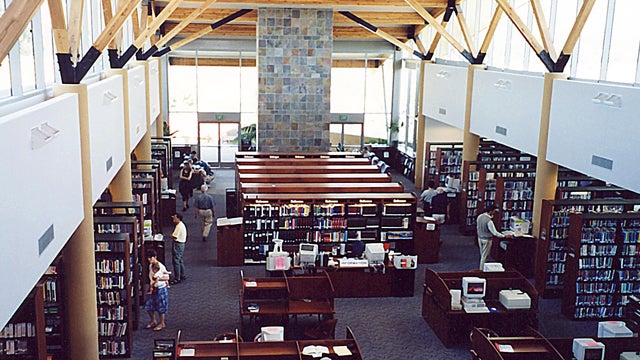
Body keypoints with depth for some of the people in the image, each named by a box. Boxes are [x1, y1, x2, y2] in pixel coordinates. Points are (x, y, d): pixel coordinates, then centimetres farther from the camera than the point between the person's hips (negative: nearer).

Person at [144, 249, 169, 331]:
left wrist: (159, 278, -27)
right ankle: (153, 321, 33)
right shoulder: (150, 266, 2)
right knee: (149, 306, 12)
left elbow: (167, 277, -15)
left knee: (160, 307, 6)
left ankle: (161, 323, 23)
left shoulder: (161, 267, -20)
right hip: (152, 289, 7)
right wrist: (151, 282, 2)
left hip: (161, 289, -7)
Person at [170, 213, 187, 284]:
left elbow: (174, 236, -21)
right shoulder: (181, 225, 13)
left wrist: (171, 235, -2)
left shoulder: (179, 226, -20)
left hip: (178, 244, -11)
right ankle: (182, 276, 27)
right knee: (180, 260, 19)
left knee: (176, 261, -7)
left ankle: (177, 279, -4)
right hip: (181, 243, 11)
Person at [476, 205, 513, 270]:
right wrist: (505, 236, -18)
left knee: (482, 255, 20)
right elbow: (495, 233, -24)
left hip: (480, 238, 8)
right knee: (484, 256, 4)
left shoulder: (479, 216, -3)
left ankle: (481, 268, 30)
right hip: (487, 240, -8)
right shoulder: (489, 221, -26)